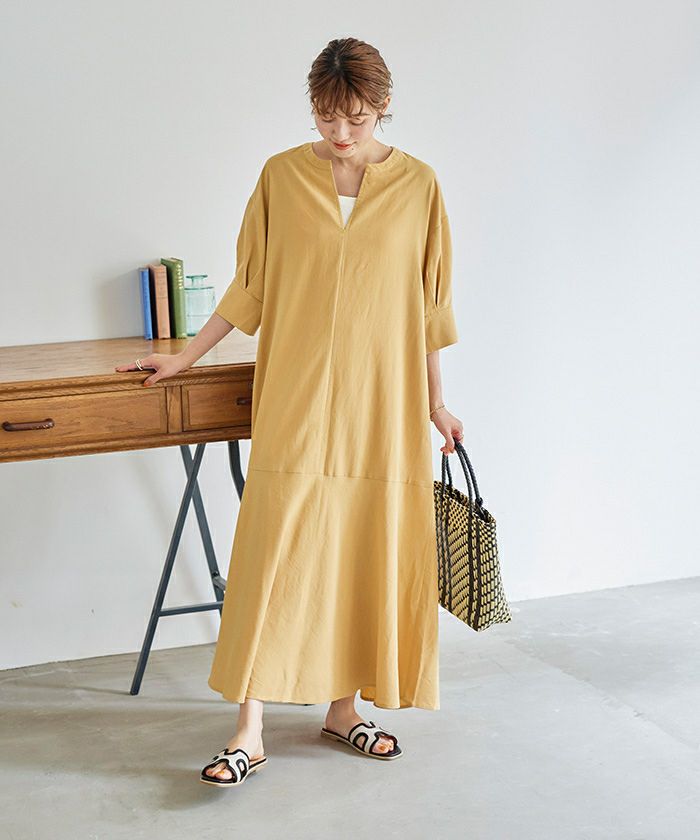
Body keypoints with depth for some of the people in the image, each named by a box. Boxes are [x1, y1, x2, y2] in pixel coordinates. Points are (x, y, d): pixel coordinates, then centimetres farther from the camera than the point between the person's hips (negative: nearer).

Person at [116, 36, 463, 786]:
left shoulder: (416, 184, 3)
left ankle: (343, 704, 22)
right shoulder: (281, 177, 2)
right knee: (272, 551, -7)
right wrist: (184, 357, 9)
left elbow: (426, 305, 7)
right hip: (296, 401, -1)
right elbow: (249, 289, 9)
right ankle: (249, 731, -2)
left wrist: (435, 402, 9)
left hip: (379, 403, 1)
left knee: (363, 554, 6)